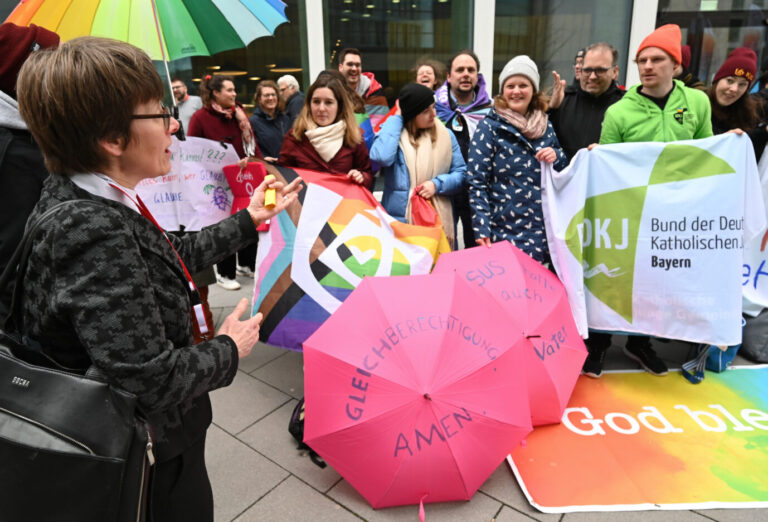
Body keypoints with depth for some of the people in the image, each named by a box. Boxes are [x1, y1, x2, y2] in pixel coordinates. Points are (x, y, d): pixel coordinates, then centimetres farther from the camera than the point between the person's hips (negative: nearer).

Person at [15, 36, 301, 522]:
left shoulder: (96, 206, -5)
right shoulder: (96, 235, -34)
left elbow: (177, 255, 10)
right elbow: (155, 380, -33)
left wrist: (248, 220, 16)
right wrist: (229, 350, -15)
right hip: (153, 457, -8)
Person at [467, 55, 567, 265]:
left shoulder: (546, 126, 11)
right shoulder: (489, 127, -3)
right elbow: (477, 182, -8)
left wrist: (557, 157, -4)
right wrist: (482, 229, -16)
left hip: (543, 229, 4)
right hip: (504, 231, -4)